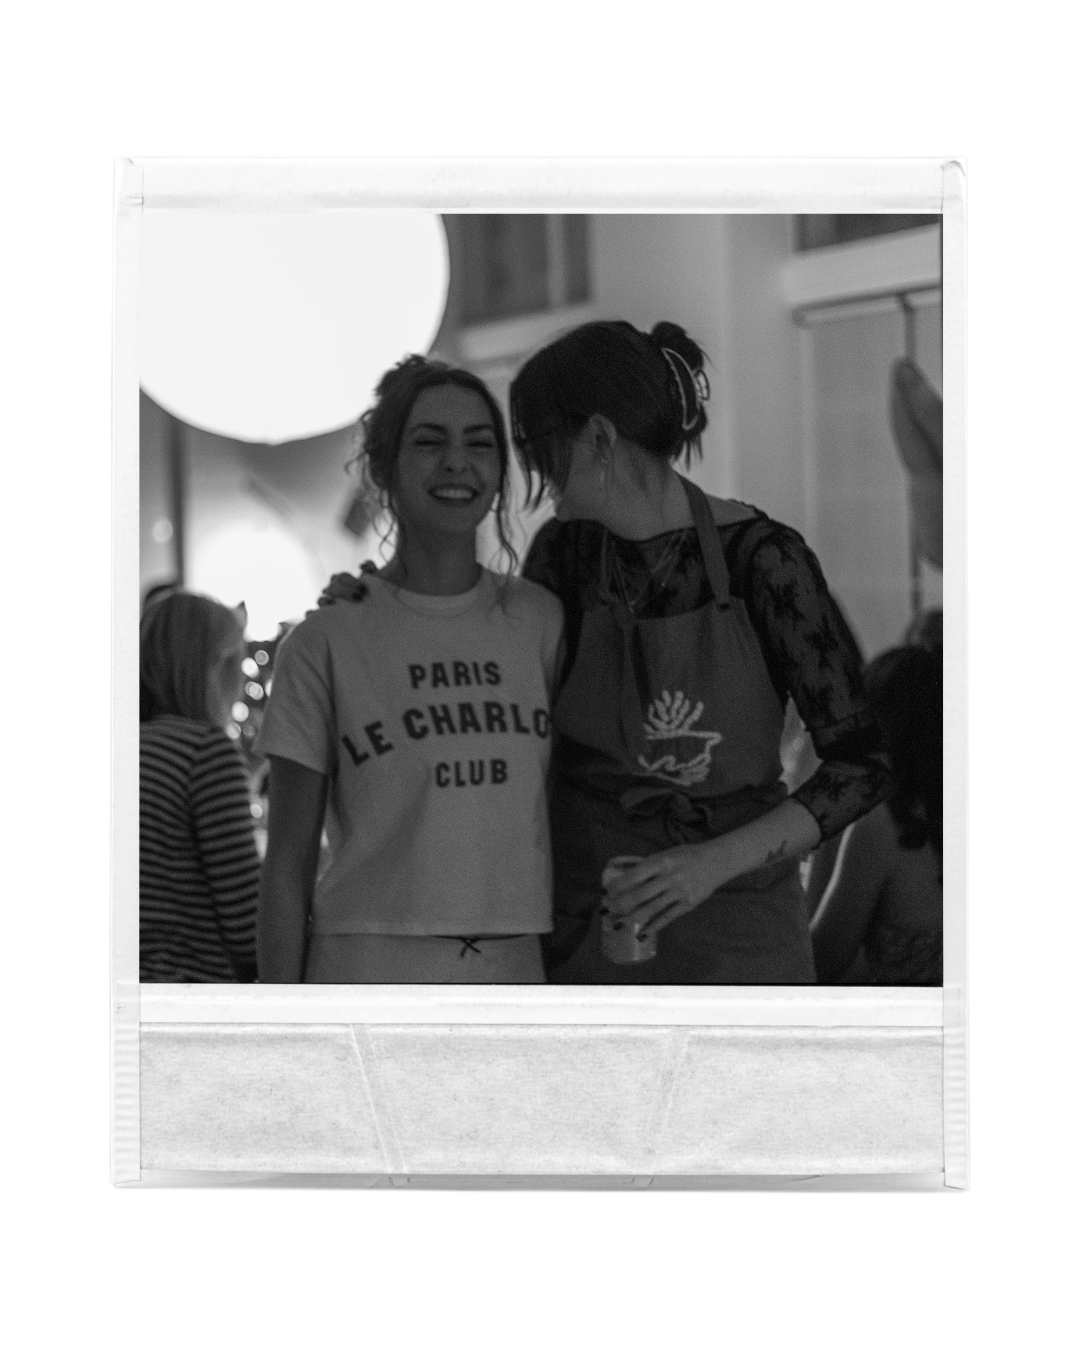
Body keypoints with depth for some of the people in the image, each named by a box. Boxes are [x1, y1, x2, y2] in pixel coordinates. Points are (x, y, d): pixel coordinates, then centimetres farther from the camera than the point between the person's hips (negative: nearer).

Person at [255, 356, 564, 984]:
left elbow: (570, 811, 12)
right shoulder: (327, 642, 0)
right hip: (367, 977, -3)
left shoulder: (541, 620, 7)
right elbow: (289, 860, 1)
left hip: (513, 978, 3)